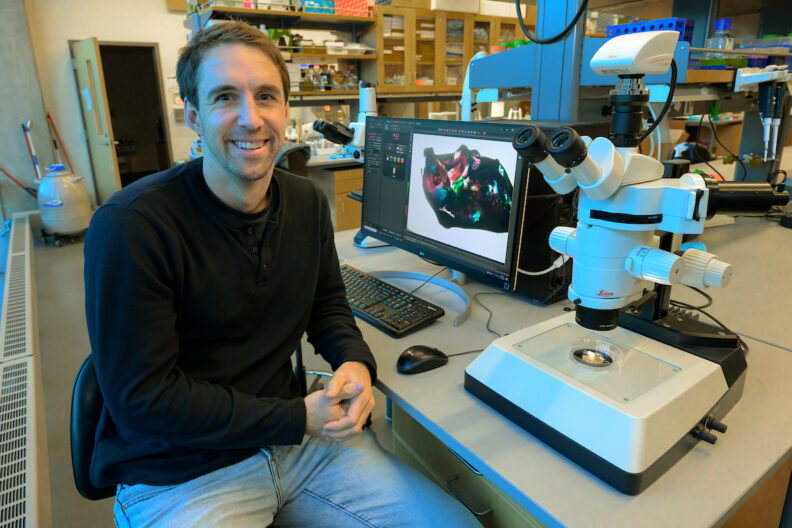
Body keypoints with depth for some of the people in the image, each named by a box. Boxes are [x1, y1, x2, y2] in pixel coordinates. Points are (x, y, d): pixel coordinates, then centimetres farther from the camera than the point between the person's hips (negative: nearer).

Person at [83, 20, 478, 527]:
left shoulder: (308, 202, 0)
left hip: (305, 435, 5)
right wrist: (297, 419, -18)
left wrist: (355, 361, -10)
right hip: (180, 475, -4)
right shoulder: (128, 227, -19)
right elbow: (142, 397, -17)